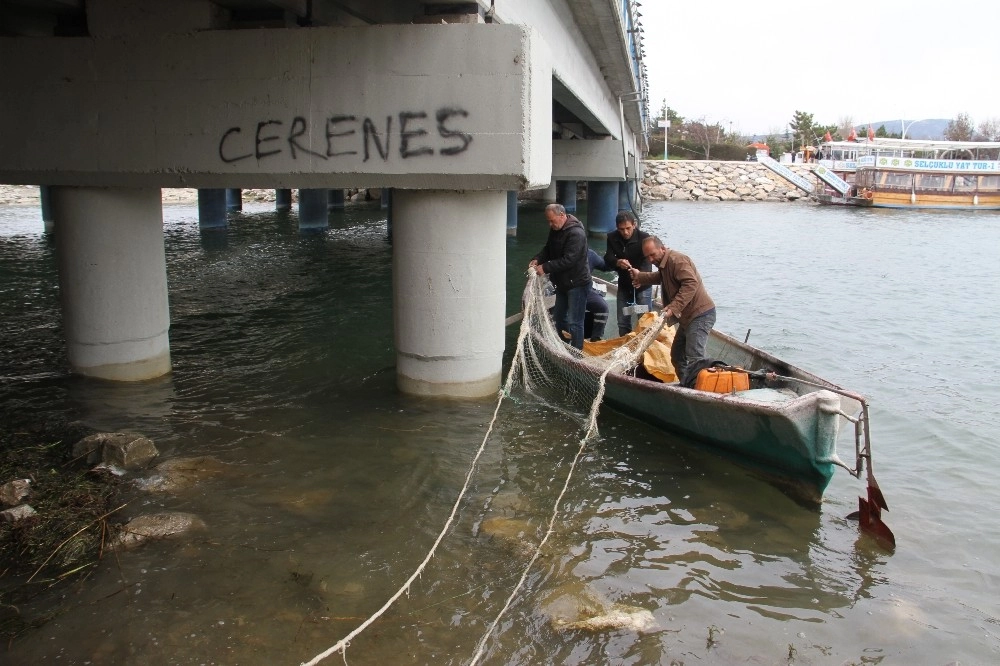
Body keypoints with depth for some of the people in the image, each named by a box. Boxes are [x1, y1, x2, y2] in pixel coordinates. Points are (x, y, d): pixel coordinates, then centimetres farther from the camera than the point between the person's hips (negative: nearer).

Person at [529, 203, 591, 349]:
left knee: (574, 322, -6)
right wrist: (537, 259, -5)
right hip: (562, 282, 10)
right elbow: (548, 249, 15)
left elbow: (568, 260, -29)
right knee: (559, 318, 19)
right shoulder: (555, 230, 5)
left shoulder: (576, 233, -24)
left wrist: (545, 268, -27)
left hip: (576, 283, -10)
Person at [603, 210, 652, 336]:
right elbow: (607, 259, -13)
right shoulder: (612, 238, -8)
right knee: (622, 321, 10)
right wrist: (617, 262, -37)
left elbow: (647, 261, -29)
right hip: (624, 284, 4)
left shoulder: (644, 238, -21)